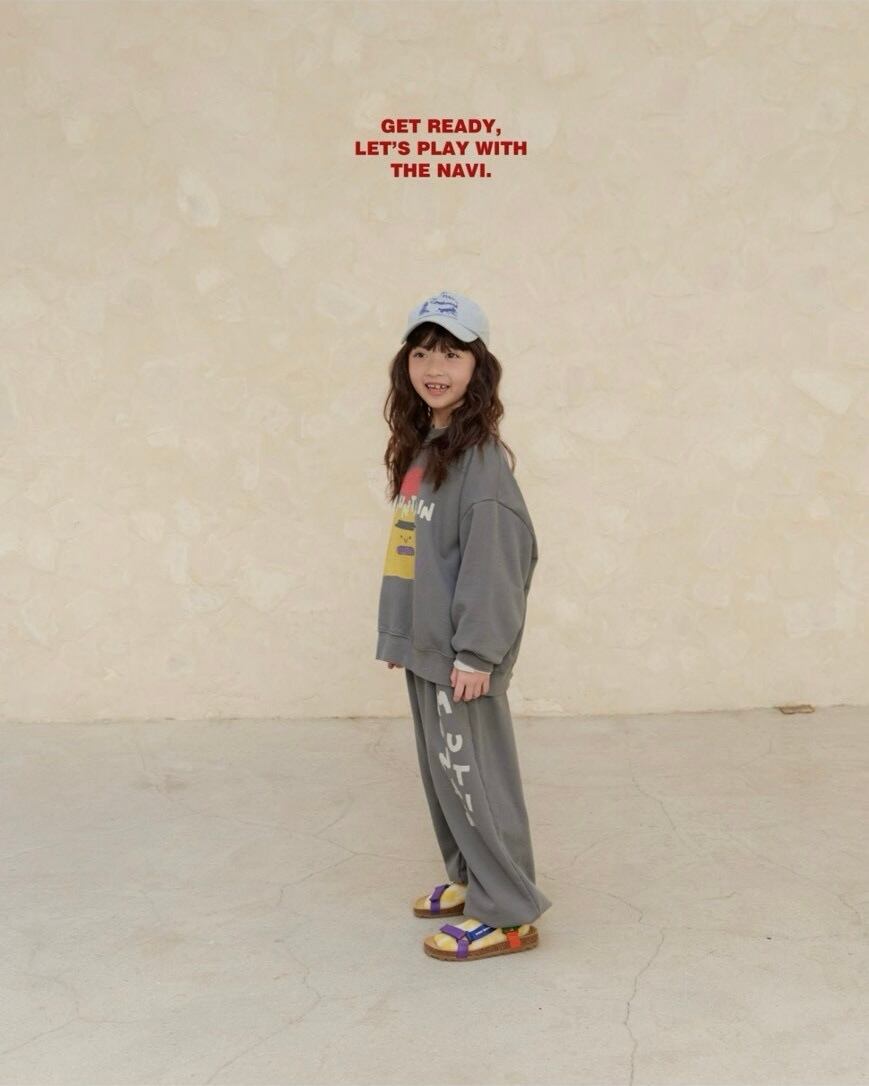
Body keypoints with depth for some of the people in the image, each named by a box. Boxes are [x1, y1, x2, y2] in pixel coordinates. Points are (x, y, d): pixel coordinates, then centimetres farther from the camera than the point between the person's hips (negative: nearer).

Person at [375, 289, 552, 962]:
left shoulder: (480, 455, -16)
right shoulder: (419, 446, 11)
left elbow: (496, 559, -20)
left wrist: (475, 652, -20)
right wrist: (399, 634, 15)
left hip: (460, 654, -9)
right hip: (424, 646, 9)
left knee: (473, 776, -1)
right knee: (442, 772, 18)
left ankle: (508, 914, 11)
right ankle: (469, 879, 34)